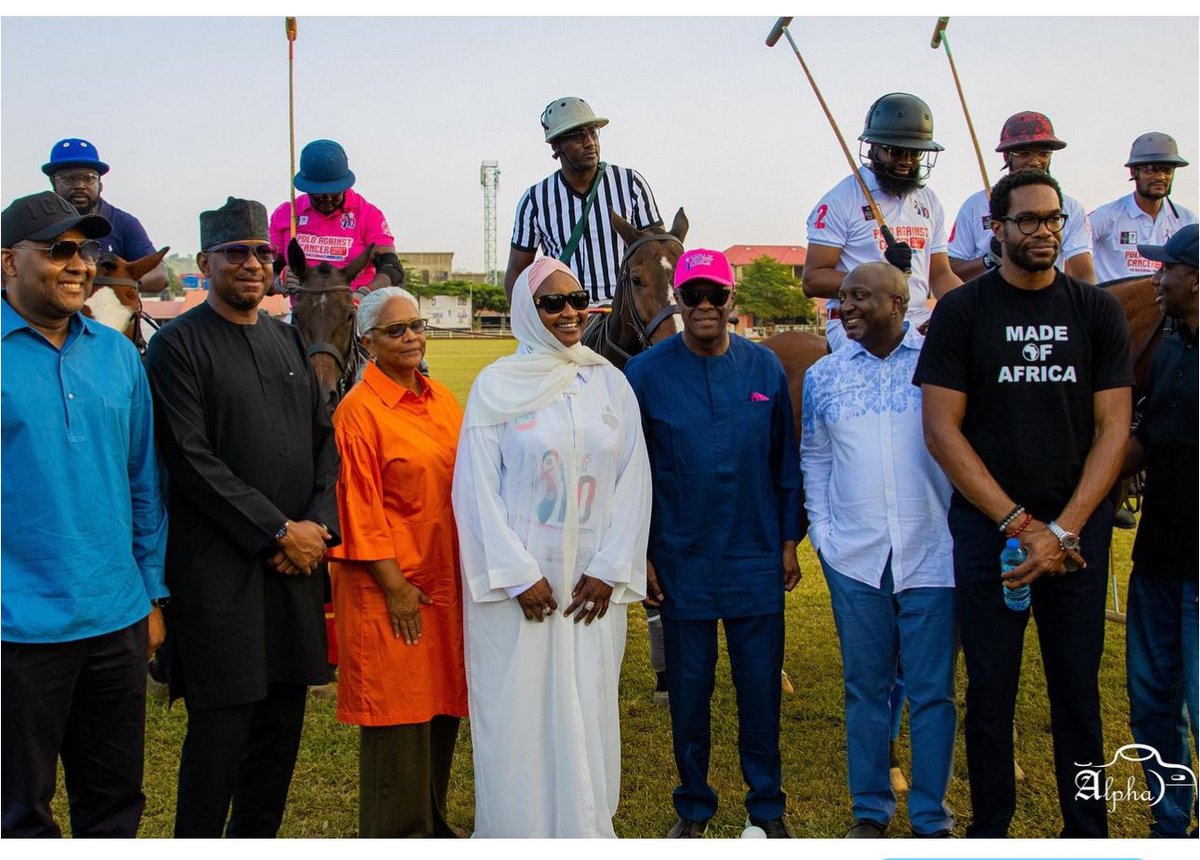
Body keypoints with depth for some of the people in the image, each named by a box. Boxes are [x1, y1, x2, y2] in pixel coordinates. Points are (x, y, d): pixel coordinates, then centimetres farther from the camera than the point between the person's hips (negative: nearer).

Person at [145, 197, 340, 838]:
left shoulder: (289, 340, 15)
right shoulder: (178, 344, -5)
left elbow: (325, 440, 13)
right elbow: (191, 459, -13)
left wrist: (318, 525, -2)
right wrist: (279, 531, -12)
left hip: (297, 561, 6)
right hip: (220, 564, -6)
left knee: (282, 718, 12)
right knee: (221, 725, -2)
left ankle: (256, 841, 27)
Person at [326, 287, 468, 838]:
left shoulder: (441, 400, 10)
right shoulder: (359, 411, -10)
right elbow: (360, 509, -12)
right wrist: (396, 587, -15)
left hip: (447, 580, 7)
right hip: (391, 586, -6)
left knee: (442, 707, 14)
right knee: (398, 715, 2)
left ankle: (433, 823, 30)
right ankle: (396, 834, 16)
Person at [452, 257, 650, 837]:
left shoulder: (610, 384, 6)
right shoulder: (496, 386, -2)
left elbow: (634, 481, 3)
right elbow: (477, 489, -5)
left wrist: (610, 570, -5)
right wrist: (519, 574, -11)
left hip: (593, 582, 3)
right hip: (518, 580, -2)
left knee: (587, 708, 8)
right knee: (518, 711, 2)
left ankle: (587, 828, 23)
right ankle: (517, 831, 17)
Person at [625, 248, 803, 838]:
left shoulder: (765, 368, 1)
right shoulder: (646, 373, -3)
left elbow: (785, 462, 7)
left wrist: (789, 541, 6)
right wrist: (640, 554, -2)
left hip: (756, 559, 1)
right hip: (682, 562, -1)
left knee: (761, 687, 7)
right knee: (688, 689, 10)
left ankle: (767, 807, 24)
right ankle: (693, 807, 26)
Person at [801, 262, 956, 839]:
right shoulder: (824, 375, 7)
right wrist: (821, 531, 5)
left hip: (932, 554, -2)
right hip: (853, 556, 3)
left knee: (932, 691, 5)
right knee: (864, 687, 11)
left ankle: (930, 818, 18)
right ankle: (870, 810, 24)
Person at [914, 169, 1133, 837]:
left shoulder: (1099, 312, 6)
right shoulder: (961, 312, 0)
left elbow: (1113, 428, 2)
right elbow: (942, 430, -5)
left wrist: (1064, 529, -10)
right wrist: (1019, 522, -11)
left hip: (1078, 530, 2)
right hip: (987, 527, -1)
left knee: (1078, 689, 7)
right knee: (991, 690, 5)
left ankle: (1088, 831, 20)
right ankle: (990, 830, 20)